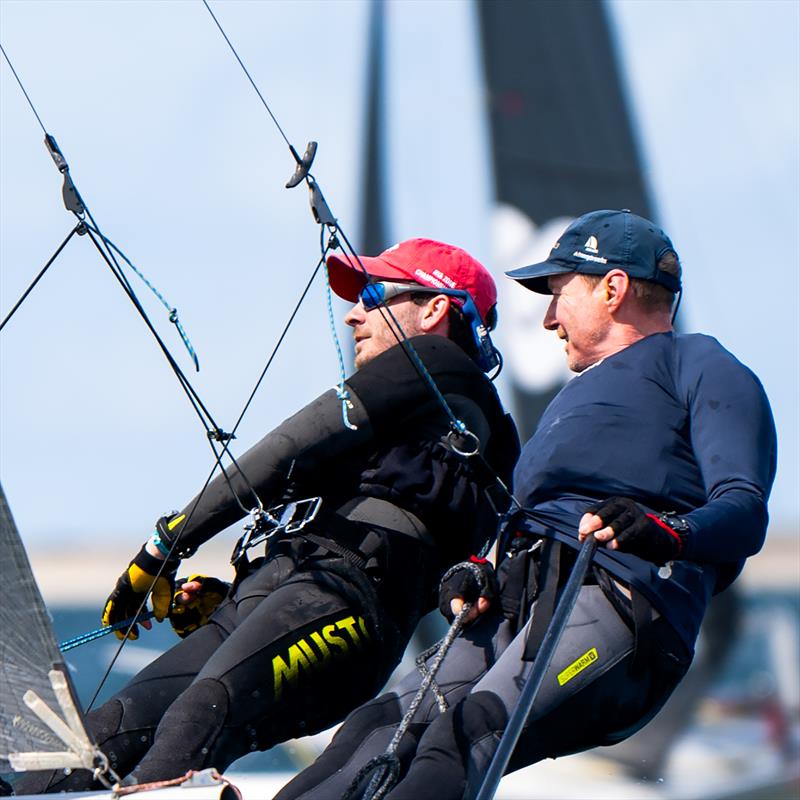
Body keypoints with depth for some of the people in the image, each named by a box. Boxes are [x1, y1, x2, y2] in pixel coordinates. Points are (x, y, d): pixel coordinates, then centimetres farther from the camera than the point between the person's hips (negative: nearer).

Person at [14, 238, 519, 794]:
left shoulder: (433, 365, 13)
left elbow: (292, 453, 4)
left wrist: (169, 542, 6)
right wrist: (214, 604, 18)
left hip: (338, 593, -9)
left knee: (204, 712, -37)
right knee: (112, 731, -12)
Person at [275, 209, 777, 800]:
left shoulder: (697, 364, 11)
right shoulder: (575, 397, 38)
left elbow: (745, 512, -5)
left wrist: (666, 531, -26)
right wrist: (475, 576, 8)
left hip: (621, 598, -7)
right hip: (517, 610, 7)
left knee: (465, 738, -32)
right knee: (384, 729, -20)